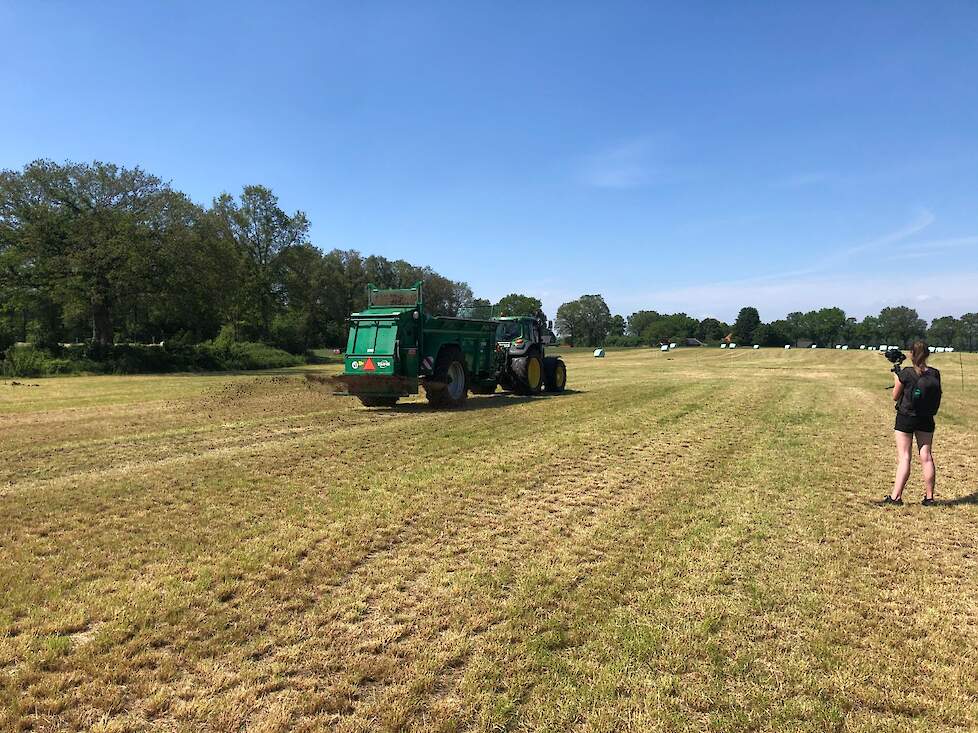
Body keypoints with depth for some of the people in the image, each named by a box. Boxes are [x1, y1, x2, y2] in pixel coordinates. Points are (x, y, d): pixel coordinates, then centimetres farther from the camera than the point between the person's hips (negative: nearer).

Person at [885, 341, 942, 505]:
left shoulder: (905, 373, -15)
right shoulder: (935, 374, -2)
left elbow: (895, 397, -5)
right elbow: (935, 395, 15)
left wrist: (896, 377, 7)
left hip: (905, 419, -4)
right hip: (926, 420, 4)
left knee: (904, 458, -1)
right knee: (927, 457, 9)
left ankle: (896, 496, -3)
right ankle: (929, 497, 15)